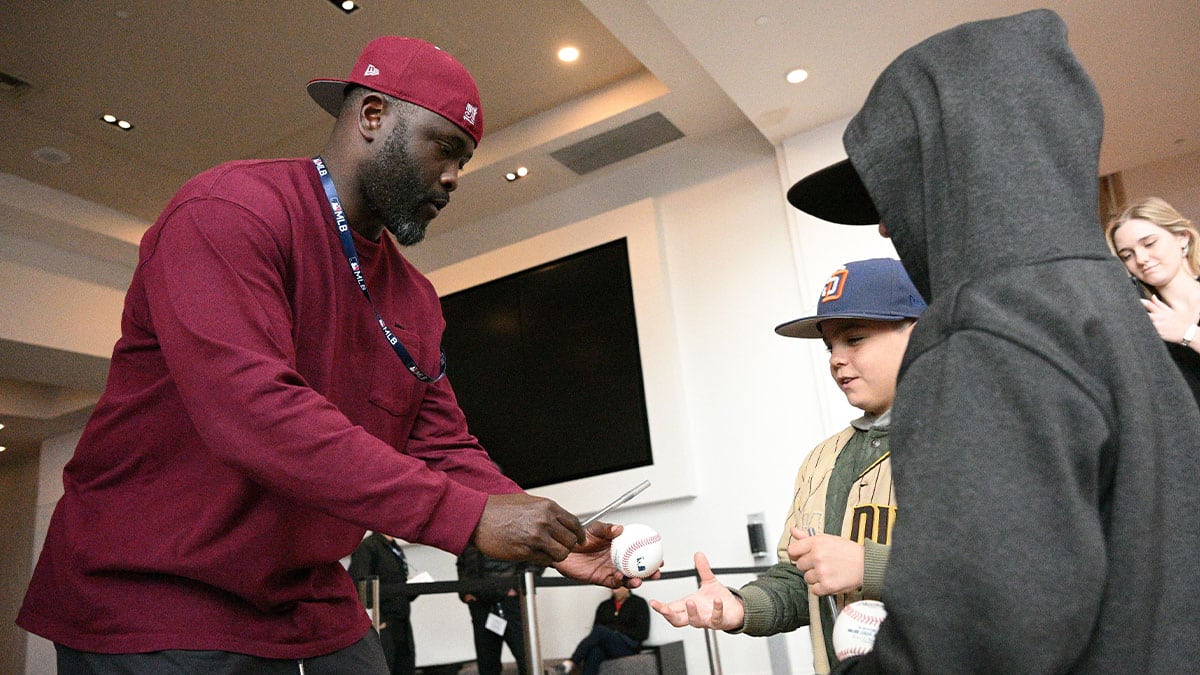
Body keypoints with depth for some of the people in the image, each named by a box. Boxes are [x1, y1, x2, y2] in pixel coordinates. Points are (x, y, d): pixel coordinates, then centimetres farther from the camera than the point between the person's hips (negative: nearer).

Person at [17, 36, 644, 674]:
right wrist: (472, 517, -32)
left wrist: (551, 540, -13)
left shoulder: (415, 297, 6)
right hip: (152, 597, -7)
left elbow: (443, 448, 3)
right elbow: (254, 412, -31)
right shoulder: (228, 210, -19)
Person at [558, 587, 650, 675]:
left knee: (600, 630, -31)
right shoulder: (604, 606, 21)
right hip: (606, 648, 3)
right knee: (594, 651, -35)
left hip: (628, 646, -3)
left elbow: (643, 633, 0)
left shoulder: (639, 603, 10)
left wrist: (617, 632, -7)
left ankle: (571, 662, -38)